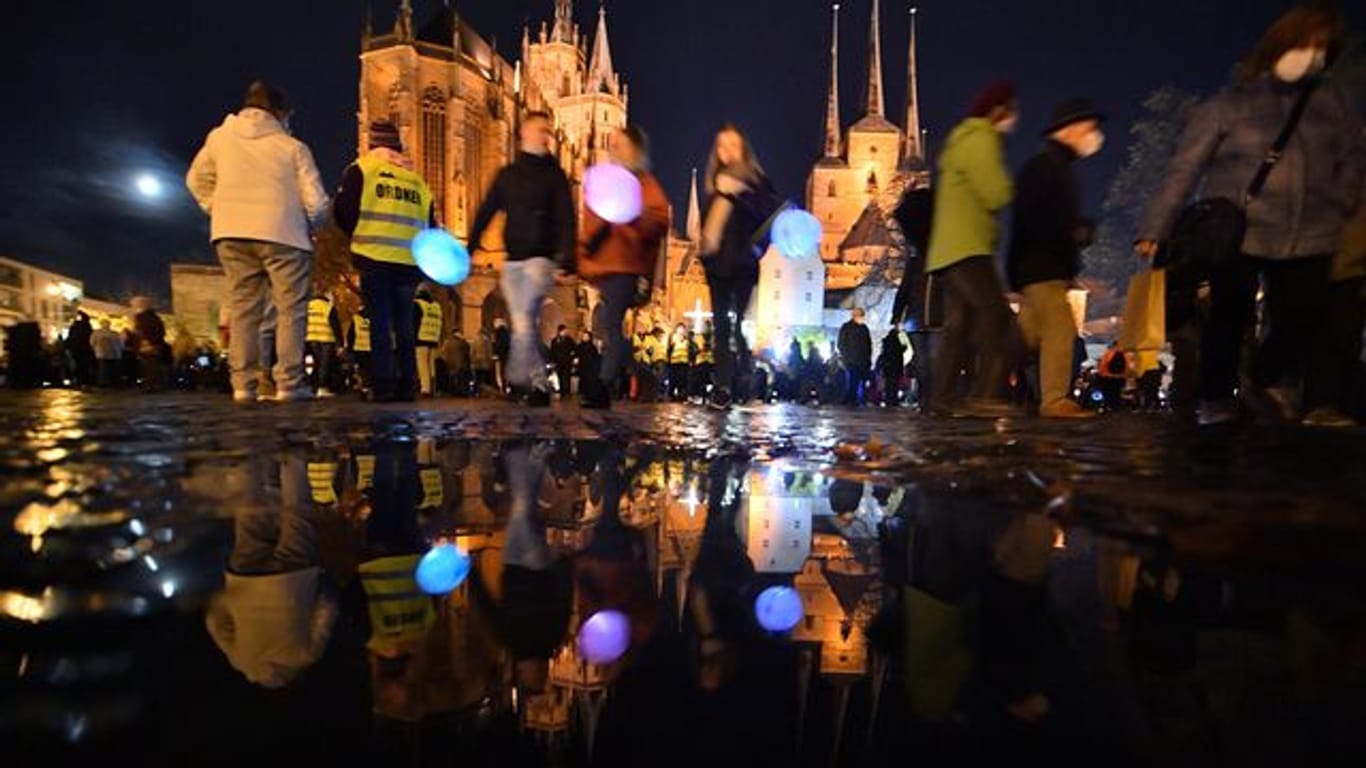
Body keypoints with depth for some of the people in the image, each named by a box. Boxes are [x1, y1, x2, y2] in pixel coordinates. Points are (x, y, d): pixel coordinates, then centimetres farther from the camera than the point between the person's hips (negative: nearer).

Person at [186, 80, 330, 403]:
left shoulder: (220, 137, 11)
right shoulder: (292, 147, -1)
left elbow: (196, 180, 19)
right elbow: (316, 202, -6)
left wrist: (218, 210, 24)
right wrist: (310, 225, 12)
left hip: (231, 234, 4)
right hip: (282, 234, -4)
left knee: (243, 309, 8)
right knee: (291, 310, 0)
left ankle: (243, 385, 5)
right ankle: (289, 384, -5)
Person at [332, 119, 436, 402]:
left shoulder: (361, 169, 5)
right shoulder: (416, 178, 16)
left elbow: (342, 211, 0)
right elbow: (430, 225, 15)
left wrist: (359, 236, 16)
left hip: (375, 260, -3)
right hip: (409, 262, 3)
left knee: (380, 323, 1)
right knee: (404, 324, 10)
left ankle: (383, 386, -3)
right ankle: (407, 386, 8)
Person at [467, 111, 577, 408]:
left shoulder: (554, 174, 7)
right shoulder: (507, 174, 16)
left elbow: (566, 218, -4)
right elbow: (485, 213, 13)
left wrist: (566, 256, -19)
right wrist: (467, 249, 4)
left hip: (541, 257, -4)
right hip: (512, 259, 4)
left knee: (526, 317, -19)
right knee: (523, 324, 4)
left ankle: (518, 380, -12)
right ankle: (539, 385, 12)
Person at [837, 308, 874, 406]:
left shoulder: (864, 328, 16)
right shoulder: (846, 328, 1)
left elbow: (869, 344, 20)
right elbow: (841, 344, 0)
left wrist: (869, 358, 11)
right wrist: (844, 357, -9)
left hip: (863, 362, 5)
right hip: (851, 362, -5)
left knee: (861, 382, 1)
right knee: (851, 382, -7)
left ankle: (859, 401, 5)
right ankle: (848, 401, -3)